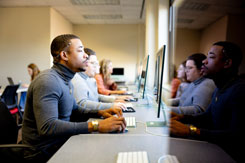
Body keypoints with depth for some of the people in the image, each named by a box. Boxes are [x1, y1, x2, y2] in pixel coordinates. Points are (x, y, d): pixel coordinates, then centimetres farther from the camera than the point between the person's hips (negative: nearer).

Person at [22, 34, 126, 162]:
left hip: (61, 142, 8)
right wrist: (96, 126, -33)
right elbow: (47, 127, -31)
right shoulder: (47, 81, -22)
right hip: (45, 151, -8)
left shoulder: (65, 80, 9)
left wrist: (99, 113, -1)